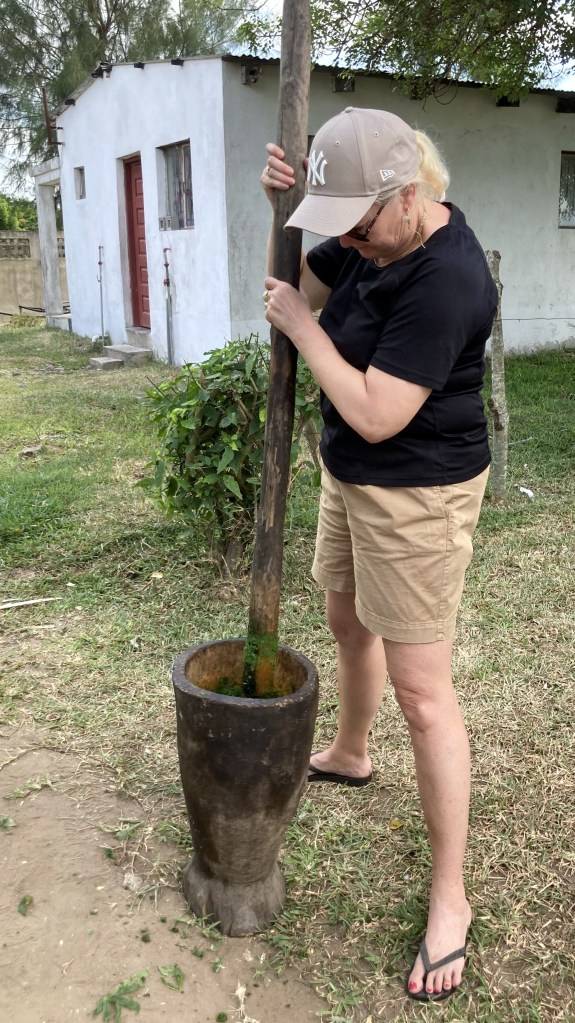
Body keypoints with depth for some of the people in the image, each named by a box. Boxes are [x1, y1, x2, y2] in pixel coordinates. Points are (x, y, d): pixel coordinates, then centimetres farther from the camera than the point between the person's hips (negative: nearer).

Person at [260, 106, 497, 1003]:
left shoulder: (444, 280, -27)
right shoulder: (378, 236, 1)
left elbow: (376, 416, -29)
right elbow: (302, 283, 15)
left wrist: (301, 327, -17)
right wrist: (280, 206, -4)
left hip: (416, 494, -9)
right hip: (352, 476, 9)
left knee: (422, 692, -2)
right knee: (349, 624, 26)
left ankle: (449, 898, 14)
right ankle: (349, 756, 55)